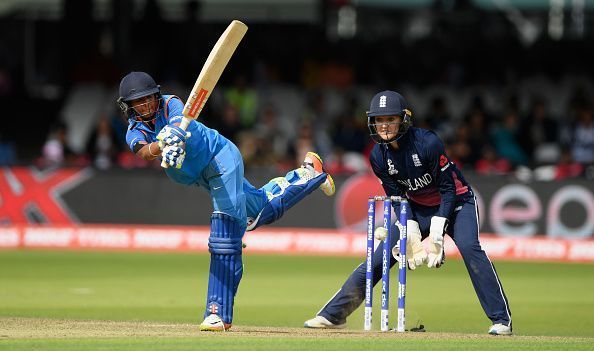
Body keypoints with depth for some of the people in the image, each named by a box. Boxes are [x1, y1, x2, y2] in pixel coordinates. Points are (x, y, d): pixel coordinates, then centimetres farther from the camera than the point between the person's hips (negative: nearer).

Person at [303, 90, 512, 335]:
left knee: (468, 246, -30)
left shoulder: (427, 143, -26)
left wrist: (436, 235, -26)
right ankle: (333, 315, 5)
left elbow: (448, 189, -22)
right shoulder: (378, 156, -11)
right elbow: (397, 198, -5)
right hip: (418, 209, 5)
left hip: (456, 202, -5)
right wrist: (412, 235, -19)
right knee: (379, 258, -3)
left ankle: (501, 320, -26)